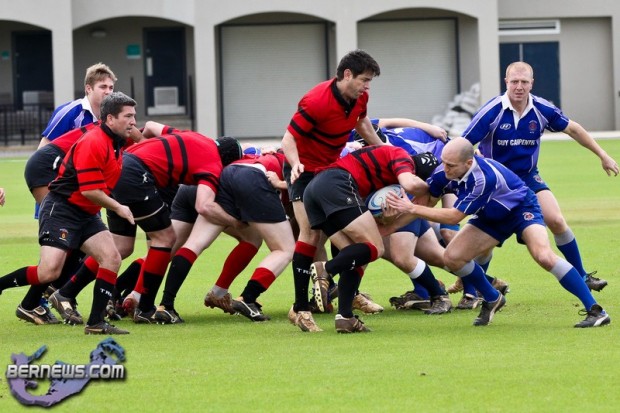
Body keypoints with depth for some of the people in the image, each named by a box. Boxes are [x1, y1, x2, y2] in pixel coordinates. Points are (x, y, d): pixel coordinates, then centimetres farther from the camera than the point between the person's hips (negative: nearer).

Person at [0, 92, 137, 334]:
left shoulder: (117, 143, 8)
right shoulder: (93, 143, -20)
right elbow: (89, 190, -21)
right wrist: (118, 208, -12)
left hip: (87, 214, 9)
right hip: (61, 208, -9)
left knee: (111, 258, -8)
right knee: (50, 271, -20)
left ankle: (96, 322, -8)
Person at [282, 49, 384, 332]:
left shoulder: (359, 98, -6)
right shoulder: (316, 102, -29)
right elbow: (289, 139, -26)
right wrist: (295, 164, -44)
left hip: (332, 167, 8)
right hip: (304, 169, -8)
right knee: (311, 233, -19)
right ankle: (300, 309, -20)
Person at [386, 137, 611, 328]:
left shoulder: (483, 177, -40)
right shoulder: (443, 172, -20)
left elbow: (455, 216, -34)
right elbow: (425, 201, -4)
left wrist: (412, 209, -32)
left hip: (522, 208, -7)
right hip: (492, 216, 7)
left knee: (543, 256, -30)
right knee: (452, 257, -9)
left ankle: (595, 310, -24)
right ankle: (492, 300, 17)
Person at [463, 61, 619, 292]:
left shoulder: (542, 109, -10)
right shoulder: (492, 111, -21)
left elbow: (572, 129, 7)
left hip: (529, 178, 3)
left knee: (556, 221, -12)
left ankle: (581, 277, 3)